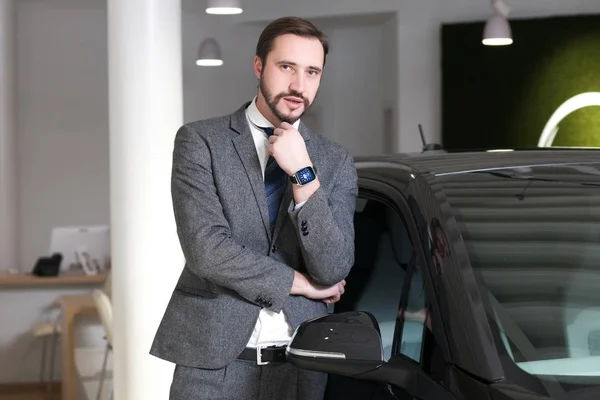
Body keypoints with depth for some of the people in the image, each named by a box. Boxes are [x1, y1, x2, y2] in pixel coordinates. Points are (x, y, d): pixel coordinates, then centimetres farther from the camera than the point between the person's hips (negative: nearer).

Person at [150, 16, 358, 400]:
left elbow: (333, 271, -5)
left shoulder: (336, 161, 5)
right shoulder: (200, 141, -3)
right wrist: (299, 283, -7)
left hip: (300, 367, 3)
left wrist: (304, 175, -14)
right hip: (212, 360, -2)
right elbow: (206, 249, -14)